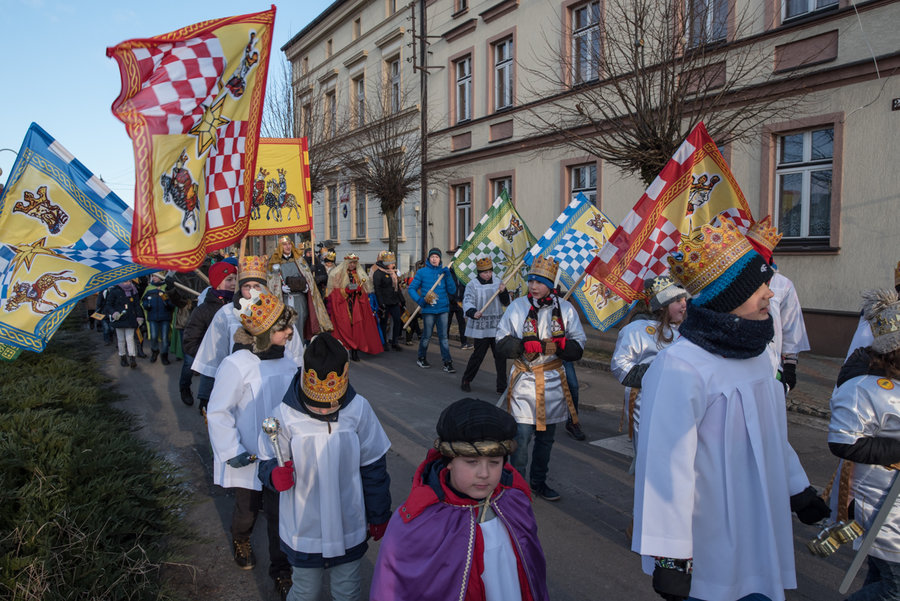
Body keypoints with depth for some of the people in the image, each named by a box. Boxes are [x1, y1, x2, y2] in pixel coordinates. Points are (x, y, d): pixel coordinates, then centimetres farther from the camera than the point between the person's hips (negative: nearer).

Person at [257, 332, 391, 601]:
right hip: (304, 531, -1)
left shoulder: (359, 410, -14)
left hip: (350, 529, 1)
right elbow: (268, 464, -5)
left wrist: (379, 516, 7)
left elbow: (373, 467, -3)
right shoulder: (285, 416, -18)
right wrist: (275, 475, -29)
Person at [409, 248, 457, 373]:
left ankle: (447, 363, 7)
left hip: (443, 308, 2)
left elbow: (452, 291, 2)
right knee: (426, 336, 7)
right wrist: (419, 300, -14)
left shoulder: (443, 271, 7)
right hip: (428, 310, -2)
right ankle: (421, 359, 27)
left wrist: (448, 276, -10)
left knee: (443, 337, 3)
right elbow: (412, 288, 1)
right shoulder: (422, 272, 0)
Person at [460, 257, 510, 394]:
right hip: (480, 327, -4)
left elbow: (506, 303, 10)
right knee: (478, 355, 0)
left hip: (497, 326, 4)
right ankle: (466, 381, 20)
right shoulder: (472, 285, -5)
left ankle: (502, 385, 12)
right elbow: (467, 302, -16)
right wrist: (473, 313, -36)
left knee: (501, 356, 3)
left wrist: (503, 292, -10)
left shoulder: (497, 283, 8)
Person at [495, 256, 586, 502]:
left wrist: (552, 345, -21)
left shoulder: (565, 309, -1)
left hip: (553, 383, 3)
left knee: (546, 437, 16)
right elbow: (502, 343, -3)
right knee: (522, 436, -8)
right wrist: (524, 345, -21)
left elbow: (578, 347, -3)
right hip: (524, 382, -2)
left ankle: (538, 482, 34)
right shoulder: (517, 307, -4)